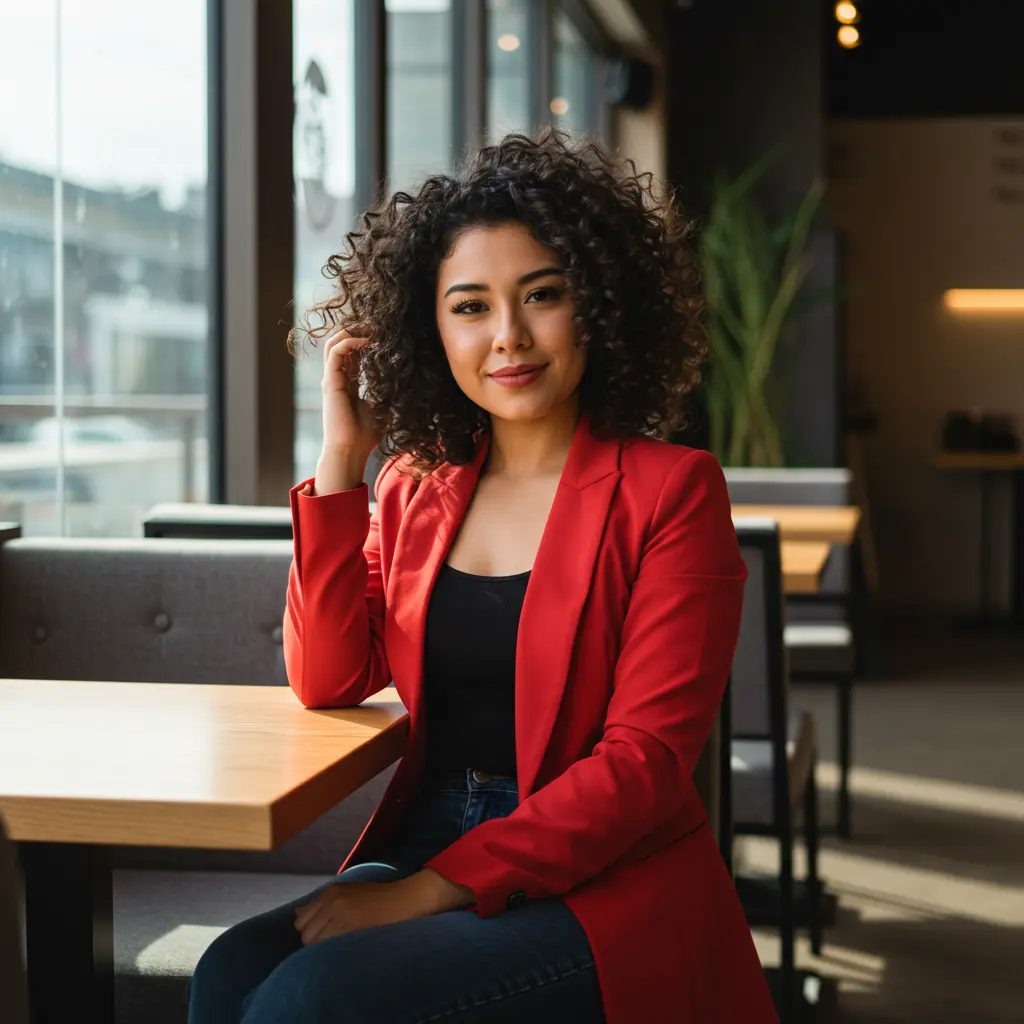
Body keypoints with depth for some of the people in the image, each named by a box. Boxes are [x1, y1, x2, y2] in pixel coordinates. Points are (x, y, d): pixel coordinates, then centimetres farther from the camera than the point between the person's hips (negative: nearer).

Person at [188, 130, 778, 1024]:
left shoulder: (669, 491, -5)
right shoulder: (418, 486, 12)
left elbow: (646, 758, -12)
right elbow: (328, 681, 3)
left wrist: (438, 887, -19)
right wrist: (342, 458, -1)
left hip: (604, 890, -5)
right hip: (423, 846, 5)